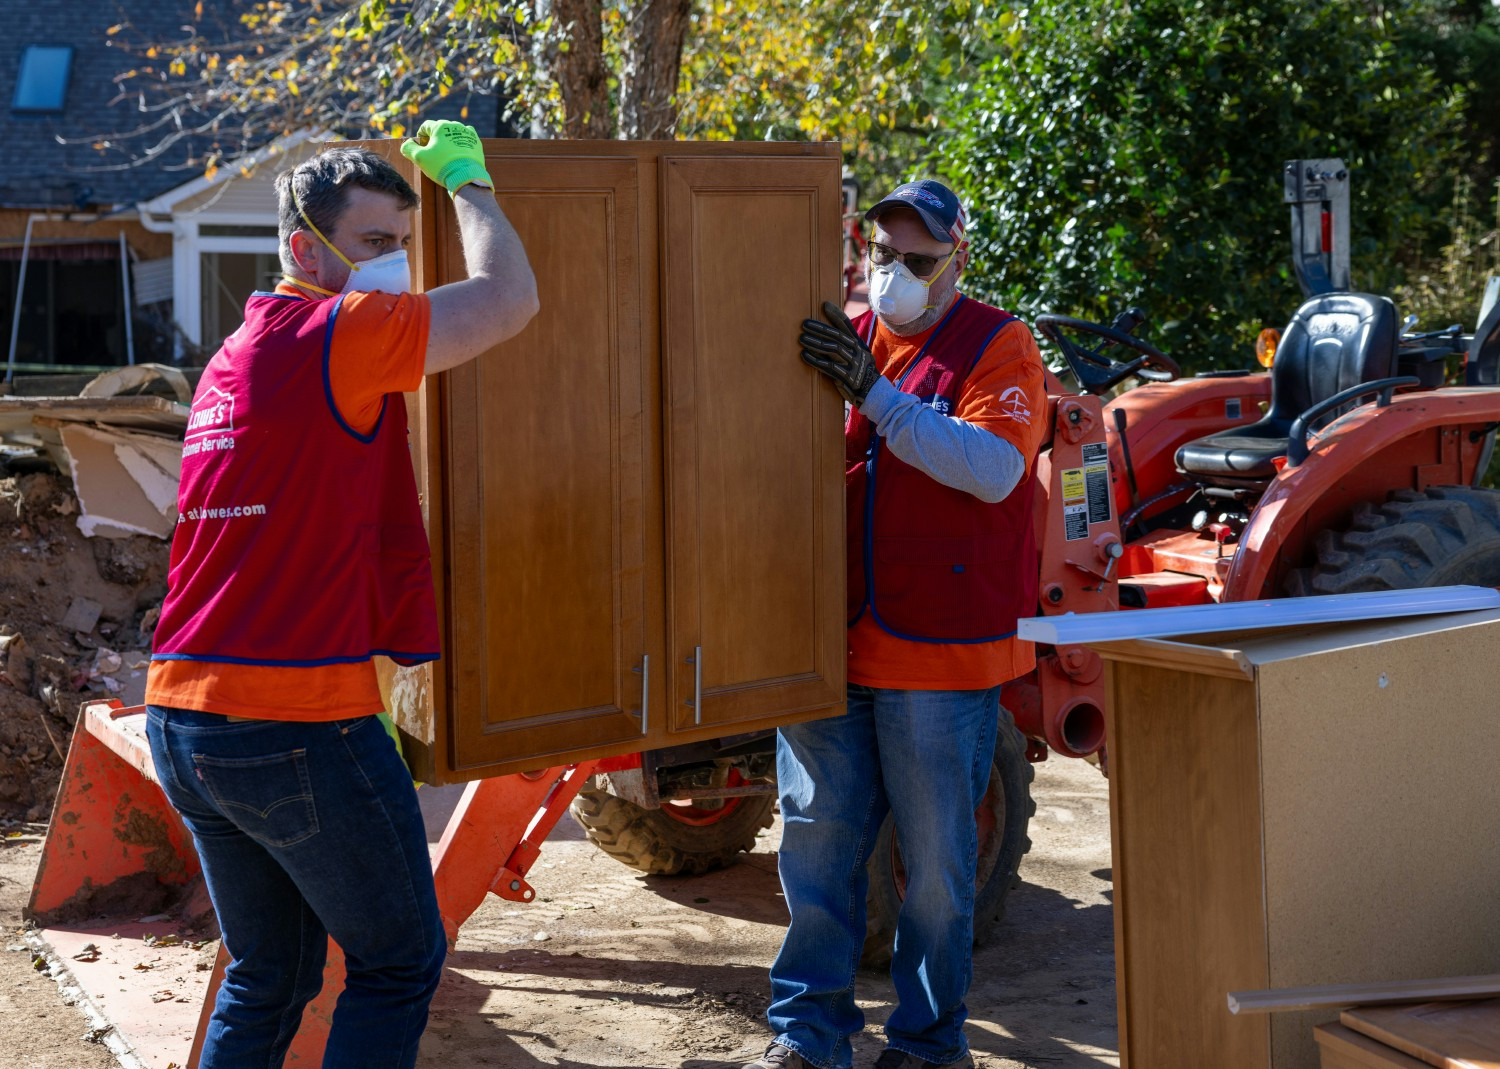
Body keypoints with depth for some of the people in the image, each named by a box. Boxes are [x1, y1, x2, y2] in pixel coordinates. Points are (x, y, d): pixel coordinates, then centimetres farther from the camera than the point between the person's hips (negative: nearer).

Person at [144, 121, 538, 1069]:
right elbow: (511, 298, -11)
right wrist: (467, 176, 5)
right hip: (300, 721, -9)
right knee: (399, 961, 8)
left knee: (268, 974, 20)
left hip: (183, 720, 9)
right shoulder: (341, 335, -12)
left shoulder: (237, 355, 16)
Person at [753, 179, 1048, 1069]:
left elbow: (994, 466, -20)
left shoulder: (998, 346, -2)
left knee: (937, 854, 5)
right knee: (817, 841, 8)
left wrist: (874, 393, -25)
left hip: (940, 653, -4)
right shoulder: (840, 343, 13)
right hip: (830, 644, 5)